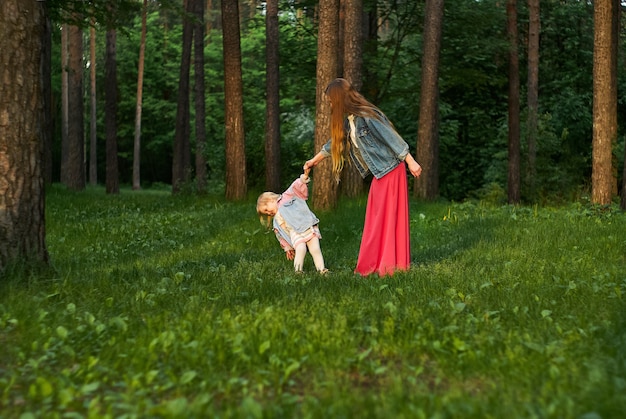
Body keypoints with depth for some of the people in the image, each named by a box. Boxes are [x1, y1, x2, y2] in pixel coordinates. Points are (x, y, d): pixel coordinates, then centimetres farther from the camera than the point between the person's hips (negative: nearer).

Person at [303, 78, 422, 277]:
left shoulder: (367, 116, -18)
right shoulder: (348, 120, 10)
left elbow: (392, 137, -19)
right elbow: (335, 141, 26)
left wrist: (410, 161, -20)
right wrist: (314, 160, 37)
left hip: (391, 170, -9)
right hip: (379, 174, 9)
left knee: (388, 218, -5)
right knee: (376, 220, 10)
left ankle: (390, 264, 1)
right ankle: (375, 263, 16)